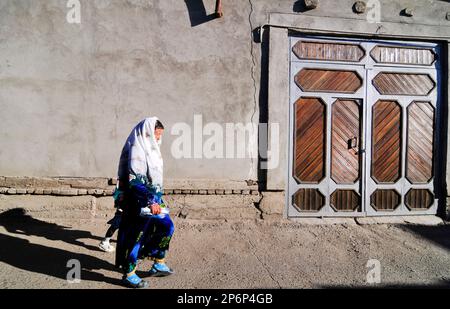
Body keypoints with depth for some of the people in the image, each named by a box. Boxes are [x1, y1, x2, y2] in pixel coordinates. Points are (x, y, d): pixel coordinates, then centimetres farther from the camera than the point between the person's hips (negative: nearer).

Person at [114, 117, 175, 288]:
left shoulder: (150, 148, 10)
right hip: (140, 202, -10)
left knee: (167, 226, 15)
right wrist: (150, 202, -29)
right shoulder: (137, 150, -18)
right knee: (136, 235, 2)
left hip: (152, 199, 10)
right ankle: (128, 274, 20)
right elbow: (136, 180, -26)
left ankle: (158, 264, 28)